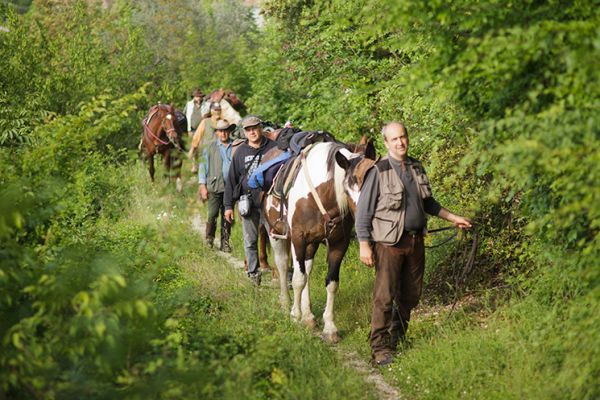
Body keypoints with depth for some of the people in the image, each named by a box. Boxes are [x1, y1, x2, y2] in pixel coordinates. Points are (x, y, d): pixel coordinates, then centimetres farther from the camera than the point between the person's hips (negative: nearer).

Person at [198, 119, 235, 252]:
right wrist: (202, 186, -1)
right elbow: (203, 166, 5)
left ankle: (225, 243, 13)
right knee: (212, 215, -4)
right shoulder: (210, 147, 4)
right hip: (214, 187, -1)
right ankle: (209, 238, 15)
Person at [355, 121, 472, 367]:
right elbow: (363, 211, -9)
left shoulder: (417, 169, 9)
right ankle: (380, 349, 0)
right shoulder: (378, 172, -9)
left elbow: (429, 203, 24)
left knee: (411, 295, 11)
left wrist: (454, 219, 24)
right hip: (389, 243, -6)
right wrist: (364, 245, -14)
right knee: (385, 296, -6)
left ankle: (396, 338, 26)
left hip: (415, 241, 6)